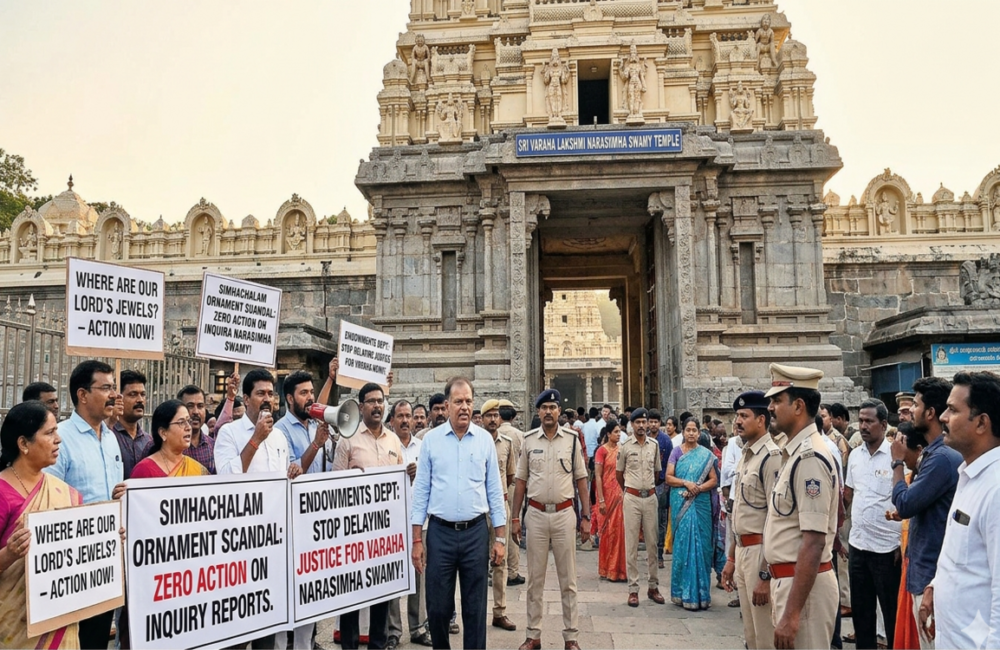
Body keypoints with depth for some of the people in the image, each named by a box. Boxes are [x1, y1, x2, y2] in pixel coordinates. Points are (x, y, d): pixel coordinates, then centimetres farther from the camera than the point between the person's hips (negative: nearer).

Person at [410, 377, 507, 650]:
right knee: (437, 606, 8)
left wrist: (500, 538, 2)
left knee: (475, 607, 9)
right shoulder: (431, 439, 0)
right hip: (440, 532, 0)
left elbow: (494, 491, 5)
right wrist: (416, 540, -1)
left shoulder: (485, 439, 2)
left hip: (476, 532, 0)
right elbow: (421, 491, 2)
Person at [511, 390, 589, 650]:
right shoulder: (528, 440, 2)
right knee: (535, 579, 10)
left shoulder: (572, 439, -1)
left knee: (567, 579, 8)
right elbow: (521, 480, 5)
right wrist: (515, 518, 3)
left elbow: (581, 479, 3)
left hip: (564, 514, -1)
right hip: (536, 514, 1)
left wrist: (586, 517, -1)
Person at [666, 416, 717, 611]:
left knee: (701, 545, 2)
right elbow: (669, 477, -1)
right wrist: (686, 483, -15)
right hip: (681, 504, -1)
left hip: (700, 504, 1)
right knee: (683, 545, -1)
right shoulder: (676, 452, 5)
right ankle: (685, 593, 5)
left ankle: (700, 592, 11)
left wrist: (698, 488, -13)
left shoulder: (706, 455, 7)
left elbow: (714, 480, 2)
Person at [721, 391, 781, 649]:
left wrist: (766, 575, -21)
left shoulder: (772, 457, -18)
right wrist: (731, 558, 20)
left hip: (762, 552, -9)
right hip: (743, 551, 9)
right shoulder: (744, 456, 12)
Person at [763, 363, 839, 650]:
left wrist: (791, 614, -25)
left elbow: (814, 542, -25)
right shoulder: (795, 452, 10)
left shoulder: (810, 457, -20)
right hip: (786, 579, 9)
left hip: (804, 584, -9)